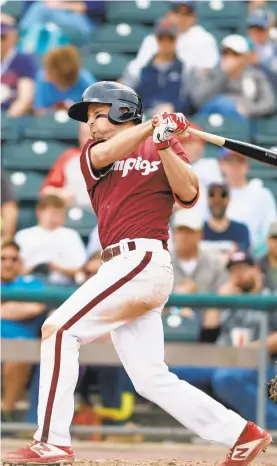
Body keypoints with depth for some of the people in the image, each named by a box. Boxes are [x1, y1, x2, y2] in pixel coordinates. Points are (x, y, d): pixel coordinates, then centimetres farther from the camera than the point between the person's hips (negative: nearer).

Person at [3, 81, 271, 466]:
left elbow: (189, 194, -9)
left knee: (59, 329, -17)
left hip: (143, 260, -7)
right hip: (121, 268, 7)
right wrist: (151, 127, -14)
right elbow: (104, 154, -3)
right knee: (151, 380, 3)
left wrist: (163, 144, -16)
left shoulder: (163, 149, 7)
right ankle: (242, 435, 9)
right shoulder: (92, 154, 21)